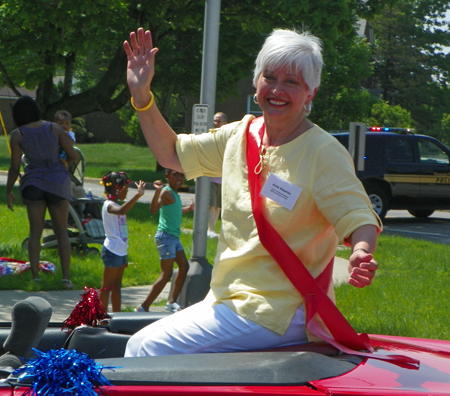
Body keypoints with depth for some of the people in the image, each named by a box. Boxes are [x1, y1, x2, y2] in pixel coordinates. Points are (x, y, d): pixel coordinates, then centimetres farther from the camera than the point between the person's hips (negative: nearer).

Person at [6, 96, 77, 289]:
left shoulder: (17, 135, -5)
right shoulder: (54, 128, -2)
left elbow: (14, 167, -5)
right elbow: (72, 155, 0)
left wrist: (8, 191, 5)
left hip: (33, 184, -1)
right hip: (58, 182, 1)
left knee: (35, 231, 6)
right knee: (61, 231, 6)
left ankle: (35, 276, -4)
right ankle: (66, 276, -3)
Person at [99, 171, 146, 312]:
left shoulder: (115, 205, 18)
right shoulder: (109, 205, -13)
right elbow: (121, 211, -39)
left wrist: (124, 256, 23)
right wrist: (138, 195, -48)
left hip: (120, 251, 10)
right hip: (112, 251, -10)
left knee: (117, 285, 13)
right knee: (107, 286, -6)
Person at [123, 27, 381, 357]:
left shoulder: (323, 153, -12)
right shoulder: (241, 134, 8)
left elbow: (359, 219, -18)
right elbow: (172, 154, 18)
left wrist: (362, 255, -41)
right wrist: (141, 95, 6)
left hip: (278, 314, -7)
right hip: (226, 299, 7)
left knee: (148, 348, -18)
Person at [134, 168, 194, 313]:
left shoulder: (174, 194, 14)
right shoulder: (166, 192, -16)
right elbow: (154, 209, -34)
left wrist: (189, 208, 47)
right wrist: (158, 191, -49)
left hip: (174, 237, 10)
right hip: (165, 236, -10)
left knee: (184, 266, 15)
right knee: (166, 274, -9)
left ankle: (172, 302, 23)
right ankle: (143, 307, -7)